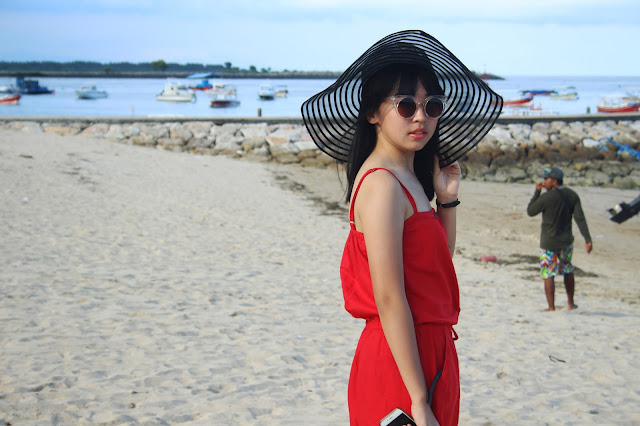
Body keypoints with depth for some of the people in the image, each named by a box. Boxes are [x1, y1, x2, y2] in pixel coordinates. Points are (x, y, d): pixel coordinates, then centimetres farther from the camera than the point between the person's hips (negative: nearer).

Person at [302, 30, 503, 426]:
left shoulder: (410, 178, 11)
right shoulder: (382, 183, -17)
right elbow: (389, 299, -22)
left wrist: (447, 200, 7)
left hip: (430, 349, 9)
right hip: (400, 363, -9)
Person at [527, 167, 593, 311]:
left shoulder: (546, 197, -18)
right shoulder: (572, 196, -2)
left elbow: (530, 211, -4)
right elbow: (580, 219, -8)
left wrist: (537, 192, -1)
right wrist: (587, 240, -11)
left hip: (549, 243, -5)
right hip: (566, 241, 6)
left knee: (548, 275, 3)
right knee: (568, 271, 22)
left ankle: (551, 307, 4)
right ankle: (570, 303, 29)